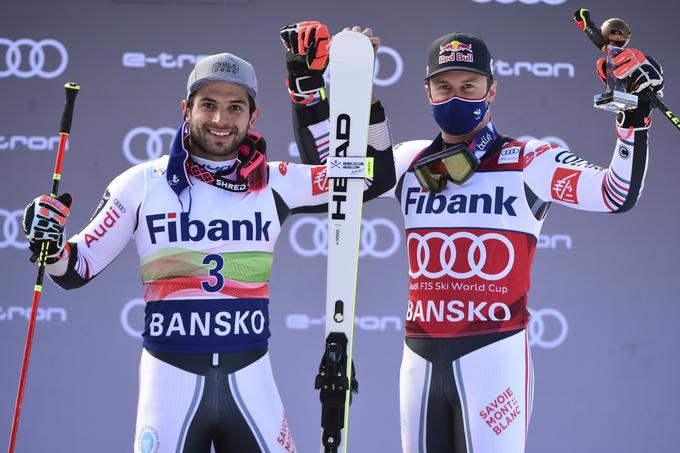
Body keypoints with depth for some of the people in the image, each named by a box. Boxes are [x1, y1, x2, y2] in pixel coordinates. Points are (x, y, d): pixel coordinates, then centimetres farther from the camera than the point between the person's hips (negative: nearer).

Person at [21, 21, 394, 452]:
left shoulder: (274, 183, 3)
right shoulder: (143, 183, -1)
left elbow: (375, 177, 4)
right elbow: (77, 269, 4)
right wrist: (51, 246, -17)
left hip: (250, 380, 2)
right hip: (170, 379, -1)